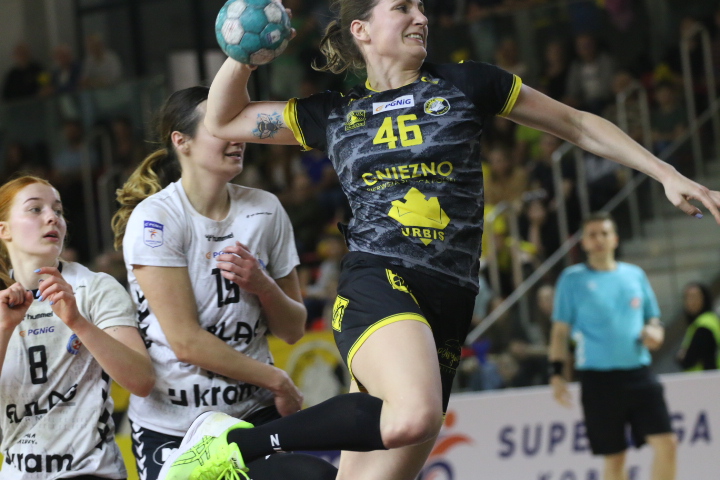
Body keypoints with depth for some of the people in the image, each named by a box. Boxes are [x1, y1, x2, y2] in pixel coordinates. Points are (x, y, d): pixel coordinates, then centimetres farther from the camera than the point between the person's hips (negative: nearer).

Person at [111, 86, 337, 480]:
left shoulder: (265, 210, 3)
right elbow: (187, 342, -16)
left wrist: (262, 285, -13)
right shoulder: (154, 219, -12)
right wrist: (277, 381, -7)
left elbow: (293, 330, 7)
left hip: (255, 414, 4)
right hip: (170, 427, -4)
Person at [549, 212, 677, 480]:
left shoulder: (635, 275, 13)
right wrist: (556, 373, -6)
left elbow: (653, 320, 21)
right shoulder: (572, 279, 4)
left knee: (667, 444, -10)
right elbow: (560, 331, 4)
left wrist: (655, 332, -3)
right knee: (614, 458, 1)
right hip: (598, 378, -3)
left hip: (638, 374, 3)